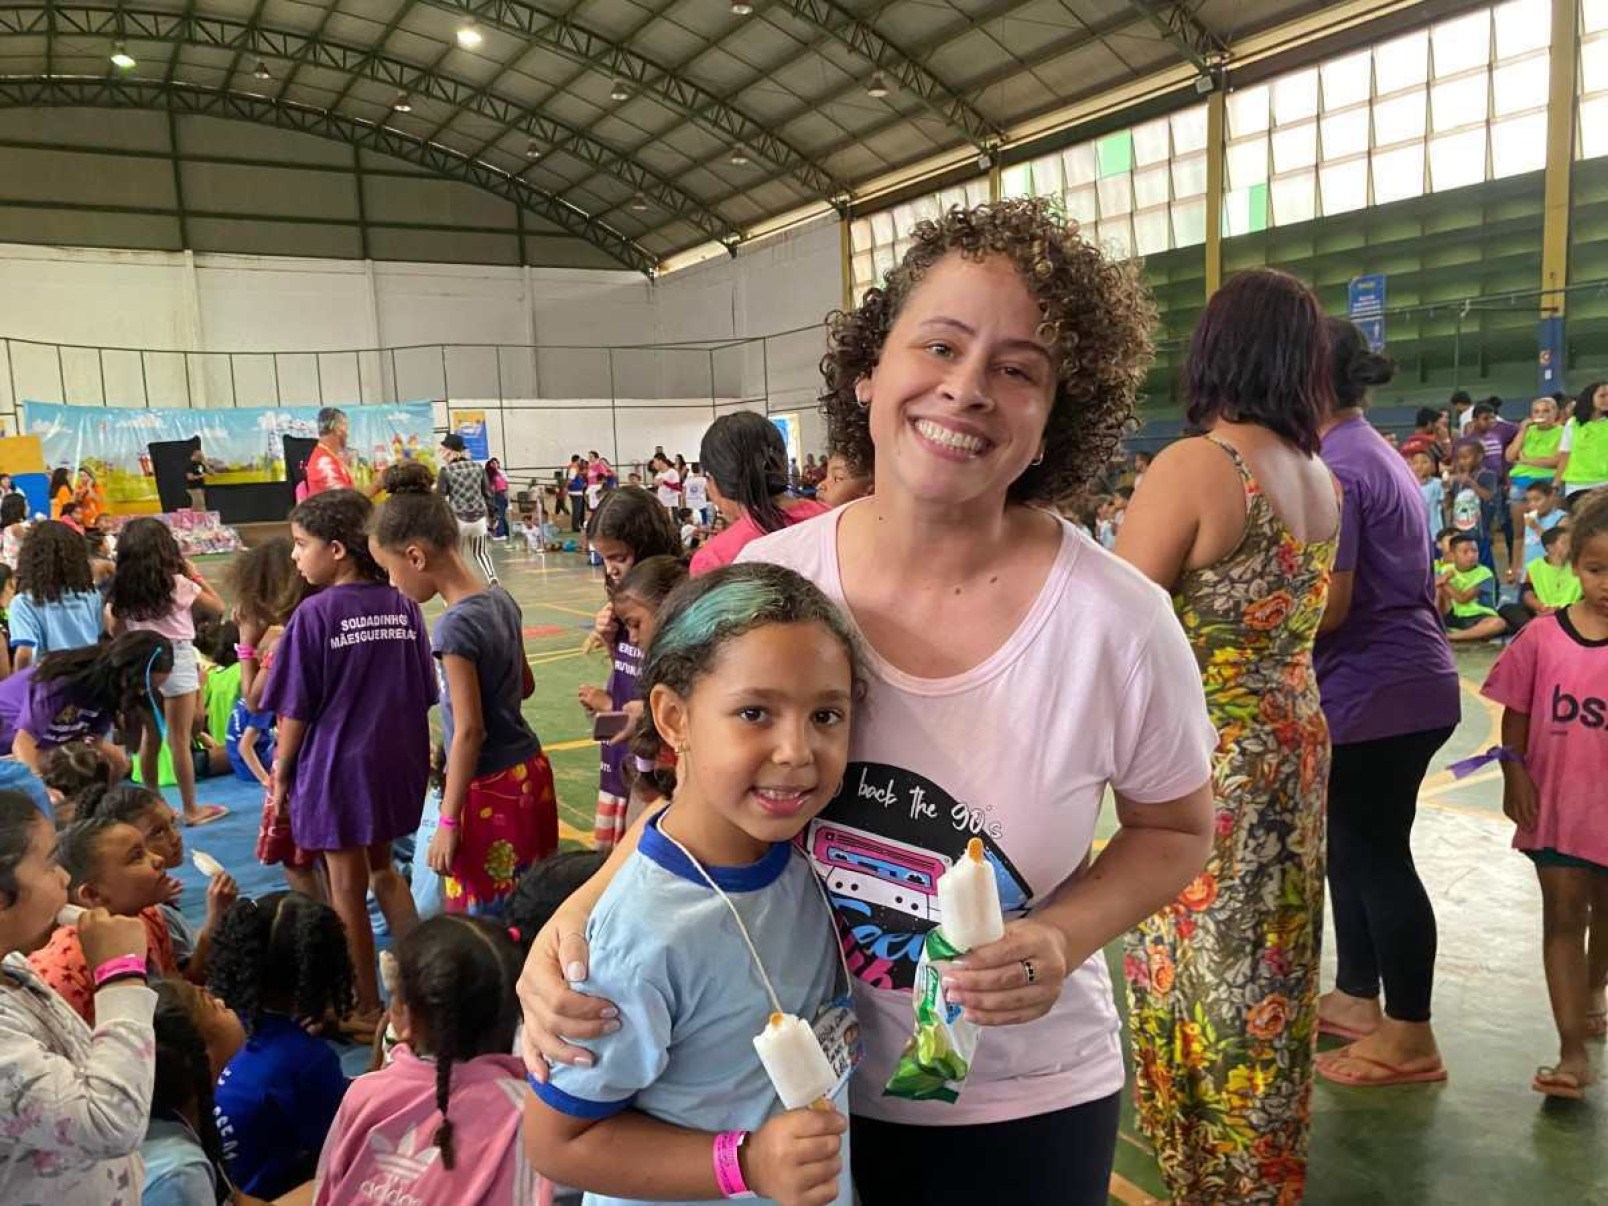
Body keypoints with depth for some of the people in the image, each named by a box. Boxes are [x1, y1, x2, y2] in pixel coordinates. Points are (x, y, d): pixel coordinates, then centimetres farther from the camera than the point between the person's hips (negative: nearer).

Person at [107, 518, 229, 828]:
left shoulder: (122, 587, 2)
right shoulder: (178, 583, -11)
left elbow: (117, 631, 8)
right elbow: (218, 607, -1)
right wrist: (195, 575, 4)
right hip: (176, 660, -5)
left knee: (150, 737, 14)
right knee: (179, 739, 0)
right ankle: (191, 809, 8)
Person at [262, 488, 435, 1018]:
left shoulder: (316, 613, -16)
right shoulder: (402, 605, -2)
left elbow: (295, 710, -11)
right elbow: (423, 695, 5)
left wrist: (282, 772, 3)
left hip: (336, 769, -5)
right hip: (397, 764, 5)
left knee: (347, 890, 11)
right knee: (381, 868, 25)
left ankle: (366, 1008, 24)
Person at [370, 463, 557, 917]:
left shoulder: (455, 627, -20)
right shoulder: (501, 599, 2)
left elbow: (470, 732, -20)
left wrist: (448, 822, -14)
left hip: (491, 790, -8)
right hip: (530, 771, 8)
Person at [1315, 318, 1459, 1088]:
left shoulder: (1332, 468, -17)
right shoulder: (1378, 454, 15)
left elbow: (1329, 605, -21)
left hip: (1374, 690, -10)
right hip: (1407, 681, 10)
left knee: (1376, 856, 0)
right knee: (1356, 847, 18)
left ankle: (1411, 1038, 13)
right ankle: (1357, 998, 30)